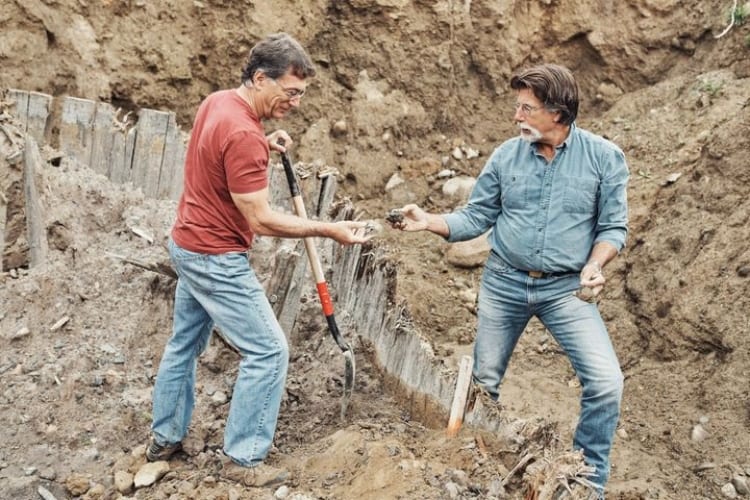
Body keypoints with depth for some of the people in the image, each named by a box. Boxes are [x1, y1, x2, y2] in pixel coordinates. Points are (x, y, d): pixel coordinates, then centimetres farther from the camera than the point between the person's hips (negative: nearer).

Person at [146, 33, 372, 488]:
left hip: (189, 246, 10)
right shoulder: (242, 134, -26)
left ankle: (165, 439, 34)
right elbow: (260, 219, -26)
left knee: (185, 343, 21)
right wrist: (328, 229, -23)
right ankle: (243, 459, 5)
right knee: (269, 351, -4)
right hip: (217, 259, -10)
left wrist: (264, 145, 6)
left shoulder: (218, 102, 3)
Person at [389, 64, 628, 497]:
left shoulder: (604, 157, -6)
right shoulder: (507, 156, -1)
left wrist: (594, 266, -21)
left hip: (565, 288, -2)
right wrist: (428, 222, -14)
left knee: (606, 383, -15)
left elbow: (613, 226, -3)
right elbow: (476, 218, 1)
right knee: (483, 382, 13)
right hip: (504, 283, 2)